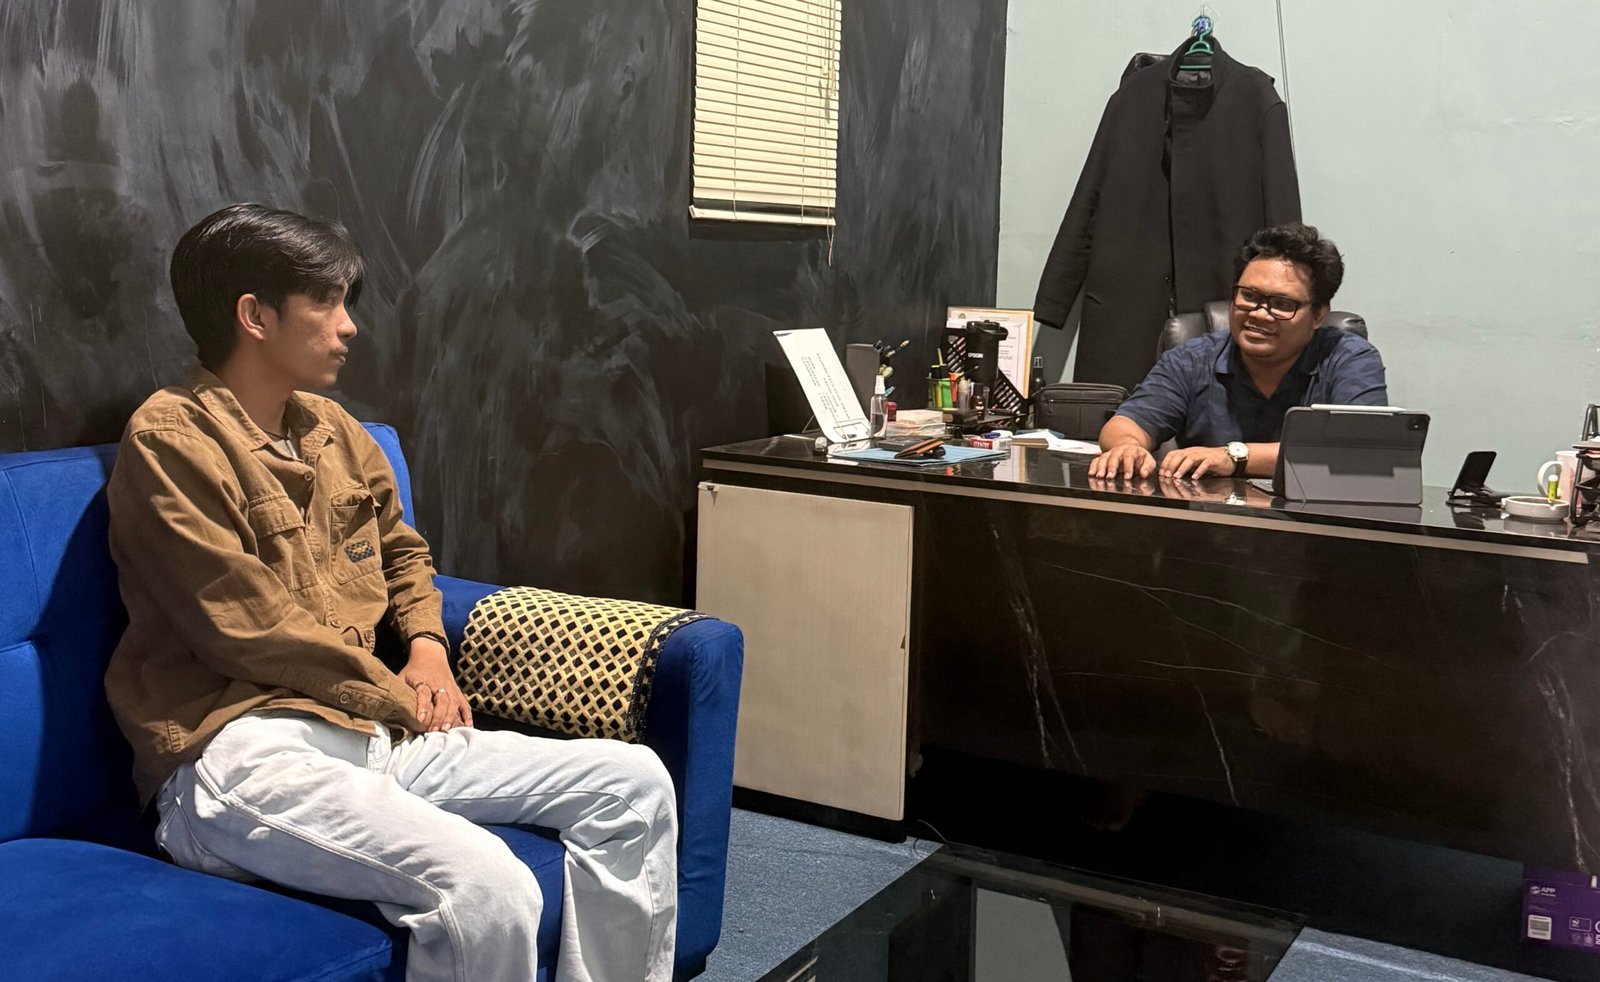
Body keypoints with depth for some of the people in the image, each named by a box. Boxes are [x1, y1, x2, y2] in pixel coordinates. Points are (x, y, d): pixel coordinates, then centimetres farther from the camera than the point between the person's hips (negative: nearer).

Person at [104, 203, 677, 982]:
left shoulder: (333, 430, 16)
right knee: (488, 887, -33)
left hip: (370, 732, 9)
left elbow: (402, 552, 30)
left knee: (633, 784, -2)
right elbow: (251, 632, -14)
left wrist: (426, 648, 9)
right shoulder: (170, 437, -8)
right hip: (240, 753, -8)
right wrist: (398, 696, -4)